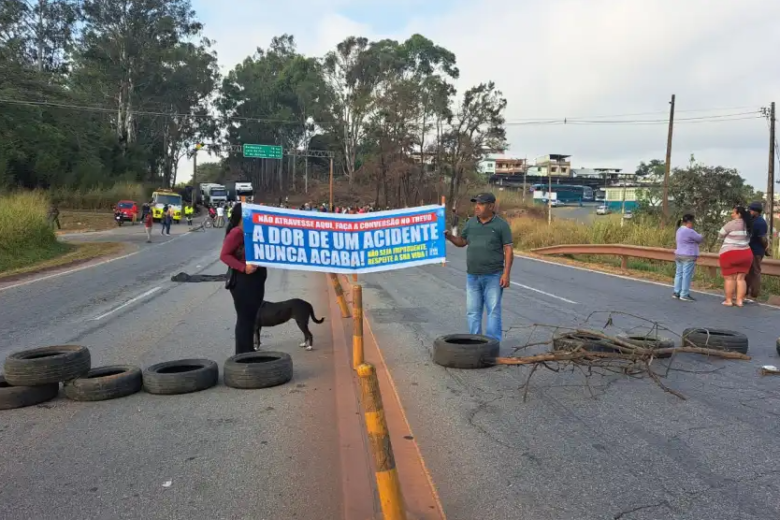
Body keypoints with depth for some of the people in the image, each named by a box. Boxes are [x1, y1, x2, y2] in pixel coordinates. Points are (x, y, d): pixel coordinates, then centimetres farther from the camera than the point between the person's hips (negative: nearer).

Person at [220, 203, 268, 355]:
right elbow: (224, 255, -19)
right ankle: (242, 355, 6)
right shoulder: (237, 233, -13)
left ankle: (249, 351, 27)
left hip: (256, 279, 9)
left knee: (252, 317, 16)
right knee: (244, 318, -3)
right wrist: (243, 267, -27)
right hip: (243, 280, -9)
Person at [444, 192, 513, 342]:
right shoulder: (471, 223, 8)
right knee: (472, 311, 9)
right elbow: (461, 242, 16)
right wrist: (450, 237, -4)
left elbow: (508, 250, -6)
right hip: (472, 276, 5)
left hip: (493, 276, -4)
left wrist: (506, 273, -13)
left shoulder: (501, 225, -5)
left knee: (493, 311, 1)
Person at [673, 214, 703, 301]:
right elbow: (699, 239, -6)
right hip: (688, 257, -9)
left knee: (679, 274, 11)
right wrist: (702, 237, 14)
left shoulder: (680, 230, 12)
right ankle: (684, 295, -5)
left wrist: (698, 237, 2)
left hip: (678, 255, 9)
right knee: (687, 275, -6)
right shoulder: (689, 231, -17)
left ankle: (676, 292, 13)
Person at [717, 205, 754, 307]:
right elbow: (746, 239, 16)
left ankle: (729, 300, 3)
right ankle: (740, 301, 6)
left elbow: (720, 235, -1)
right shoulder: (747, 225, 9)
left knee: (729, 278, 0)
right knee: (740, 278, 8)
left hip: (730, 254, -6)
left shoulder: (731, 224, -12)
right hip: (745, 254, 6)